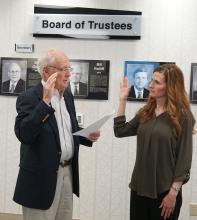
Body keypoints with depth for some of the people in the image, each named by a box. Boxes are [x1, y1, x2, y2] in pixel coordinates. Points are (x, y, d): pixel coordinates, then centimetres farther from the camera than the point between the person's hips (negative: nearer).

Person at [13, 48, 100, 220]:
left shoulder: (68, 95, 9)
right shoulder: (29, 97, -14)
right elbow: (24, 135, -28)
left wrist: (87, 135, 0)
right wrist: (45, 101, -30)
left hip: (68, 172, 7)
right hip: (41, 177, -7)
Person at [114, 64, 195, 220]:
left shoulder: (182, 117, -10)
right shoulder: (145, 112, 7)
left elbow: (184, 158, -11)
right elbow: (120, 131, 11)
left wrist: (173, 193, -14)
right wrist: (123, 100, 6)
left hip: (164, 191, -5)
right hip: (139, 188, 5)